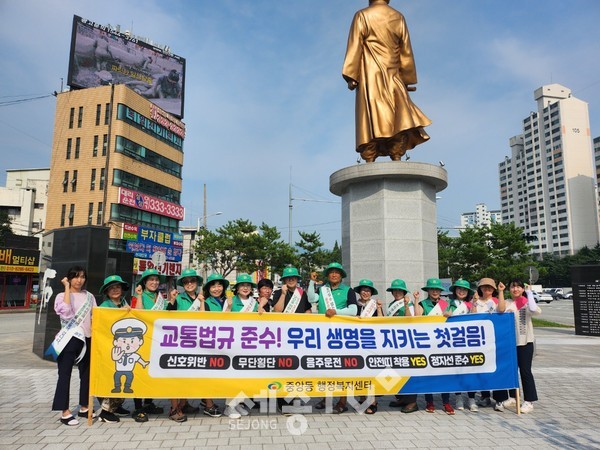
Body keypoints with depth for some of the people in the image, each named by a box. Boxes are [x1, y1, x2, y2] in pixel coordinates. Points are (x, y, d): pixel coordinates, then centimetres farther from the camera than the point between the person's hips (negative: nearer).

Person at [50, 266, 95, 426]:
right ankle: (65, 412, 7)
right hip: (69, 340, -4)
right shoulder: (62, 296, -3)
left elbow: (95, 317, 10)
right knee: (65, 374, 0)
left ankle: (84, 407, 24)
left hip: (86, 340, 5)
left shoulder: (89, 297, 9)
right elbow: (66, 312, -22)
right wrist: (67, 288, -18)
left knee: (86, 373, 11)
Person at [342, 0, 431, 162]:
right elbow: (406, 52, 13)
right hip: (393, 76, 2)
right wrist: (407, 79, 18)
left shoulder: (362, 16, 5)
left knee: (371, 117, -9)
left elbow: (354, 47, -4)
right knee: (399, 117, -1)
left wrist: (351, 76, -6)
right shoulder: (398, 17, 14)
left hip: (370, 74, -2)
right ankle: (397, 157, -12)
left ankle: (370, 160, -16)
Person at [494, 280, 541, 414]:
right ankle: (512, 397, 27)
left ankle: (529, 401, 10)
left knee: (525, 371, 0)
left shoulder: (526, 302, -1)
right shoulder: (507, 303, 4)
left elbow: (535, 310, -23)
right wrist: (500, 292, -20)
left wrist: (529, 292, -20)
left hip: (525, 342, -3)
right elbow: (500, 309, -19)